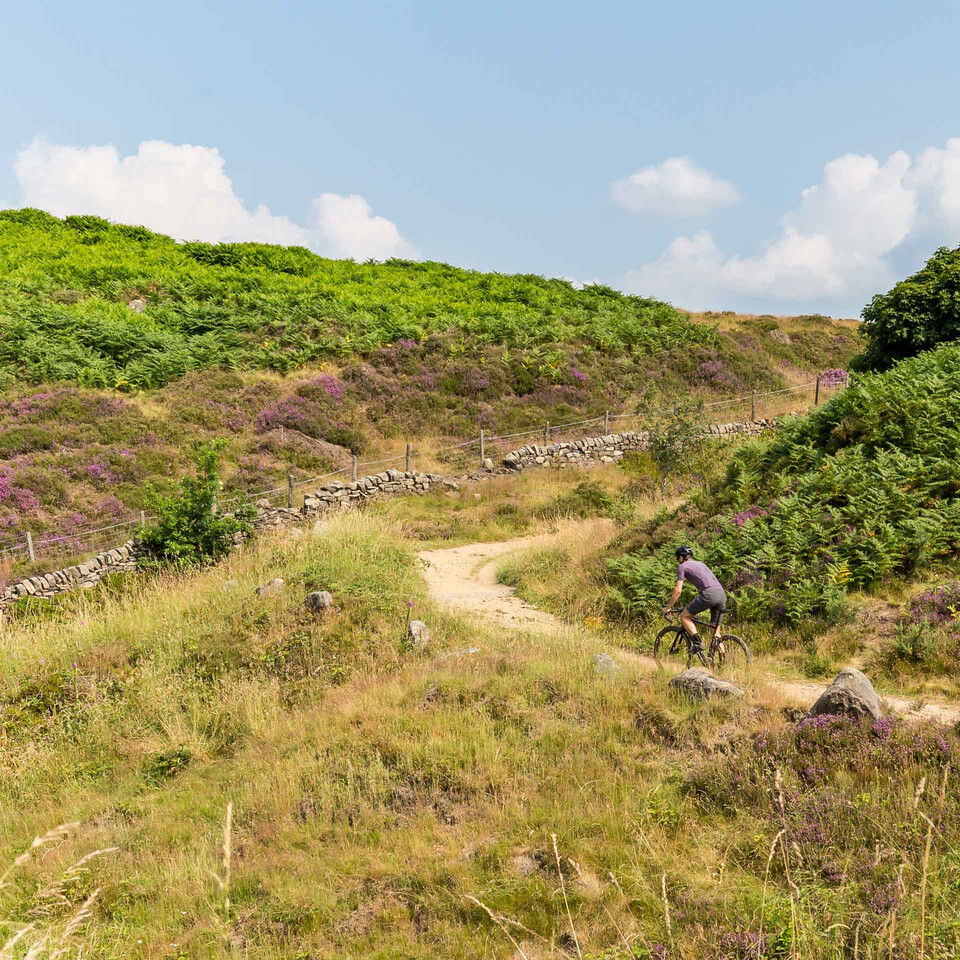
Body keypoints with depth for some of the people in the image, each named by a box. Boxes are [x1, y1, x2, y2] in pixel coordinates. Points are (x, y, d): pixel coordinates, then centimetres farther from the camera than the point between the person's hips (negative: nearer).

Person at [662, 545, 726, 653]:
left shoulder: (682, 566, 10)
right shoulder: (700, 564, 33)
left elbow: (678, 590, 3)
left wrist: (668, 607, 13)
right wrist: (695, 606, 48)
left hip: (709, 594, -7)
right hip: (722, 594, 7)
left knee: (684, 616, 8)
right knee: (716, 631, 14)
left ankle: (698, 642, -7)